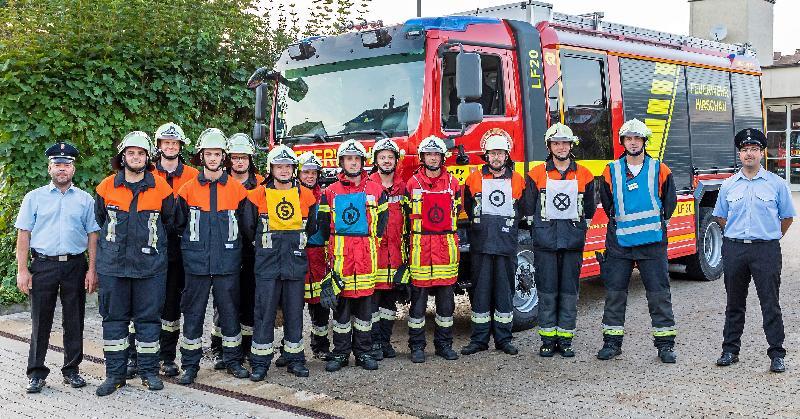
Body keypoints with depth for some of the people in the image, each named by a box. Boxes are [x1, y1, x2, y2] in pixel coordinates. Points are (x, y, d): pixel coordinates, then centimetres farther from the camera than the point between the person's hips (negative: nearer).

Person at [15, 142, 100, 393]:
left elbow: (92, 235, 6)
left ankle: (71, 370, 18)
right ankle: (36, 373, 11)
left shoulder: (85, 200, 8)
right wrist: (22, 270, -4)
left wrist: (92, 270, -2)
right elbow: (23, 234, 3)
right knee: (40, 321, 2)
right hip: (43, 266, -1)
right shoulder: (34, 197, 7)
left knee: (74, 321, 6)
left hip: (76, 266, 1)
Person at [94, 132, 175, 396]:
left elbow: (169, 221, 11)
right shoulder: (107, 187, 2)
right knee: (113, 317, 6)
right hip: (113, 264, 1)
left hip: (150, 264, -1)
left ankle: (149, 371, 15)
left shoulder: (161, 188, -1)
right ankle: (114, 374, 15)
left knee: (149, 317, 5)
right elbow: (100, 220, 16)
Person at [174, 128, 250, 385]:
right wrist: (194, 242, 8)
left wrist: (229, 240, 10)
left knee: (230, 312, 8)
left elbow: (245, 224, 11)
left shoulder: (237, 189, 3)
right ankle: (190, 365, 14)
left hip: (227, 264, 0)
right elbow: (179, 224, 9)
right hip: (196, 264, 0)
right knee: (193, 314, 5)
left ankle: (233, 360, 21)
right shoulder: (188, 190, 2)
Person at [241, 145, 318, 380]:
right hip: (267, 264, -2)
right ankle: (260, 362, 7)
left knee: (294, 312, 7)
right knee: (264, 312, -1)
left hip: (296, 263, 2)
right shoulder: (257, 196, 0)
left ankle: (295, 359, 17)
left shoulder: (306, 196, 6)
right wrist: (265, 245, 11)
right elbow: (248, 229, 6)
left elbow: (311, 228, 17)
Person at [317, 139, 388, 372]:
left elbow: (381, 223, 12)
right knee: (341, 301, 2)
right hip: (340, 254, -1)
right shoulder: (330, 192, 8)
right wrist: (332, 249, 7)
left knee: (365, 300, 5)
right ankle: (340, 353, 10)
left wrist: (371, 243, 7)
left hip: (367, 255, 1)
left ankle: (363, 352, 14)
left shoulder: (376, 190, 9)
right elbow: (324, 226, 10)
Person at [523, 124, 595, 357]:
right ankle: (548, 338, 8)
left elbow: (589, 209, 15)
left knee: (569, 290, 3)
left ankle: (565, 338, 10)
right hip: (545, 241, -1)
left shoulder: (584, 175, 7)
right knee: (547, 290, 1)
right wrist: (538, 232, 6)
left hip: (573, 241, 1)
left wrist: (578, 231, 12)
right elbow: (530, 208, 8)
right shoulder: (537, 174, 3)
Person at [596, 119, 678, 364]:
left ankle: (665, 343, 10)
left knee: (659, 293, 1)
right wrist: (618, 223, 11)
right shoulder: (611, 171, 5)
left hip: (652, 242, -1)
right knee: (614, 292, 5)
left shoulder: (660, 170, 2)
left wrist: (659, 223, 9)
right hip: (619, 242, 1)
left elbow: (669, 201, 12)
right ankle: (612, 341, 15)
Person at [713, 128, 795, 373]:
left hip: (766, 251, -2)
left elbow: (787, 217, 10)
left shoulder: (776, 184, 1)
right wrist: (736, 233, 12)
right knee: (734, 304, 11)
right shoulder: (729, 185, 8)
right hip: (734, 249, 3)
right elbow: (720, 216, 19)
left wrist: (771, 237, 8)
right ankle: (730, 350, 19)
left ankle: (776, 355, 5)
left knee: (770, 305, -1)